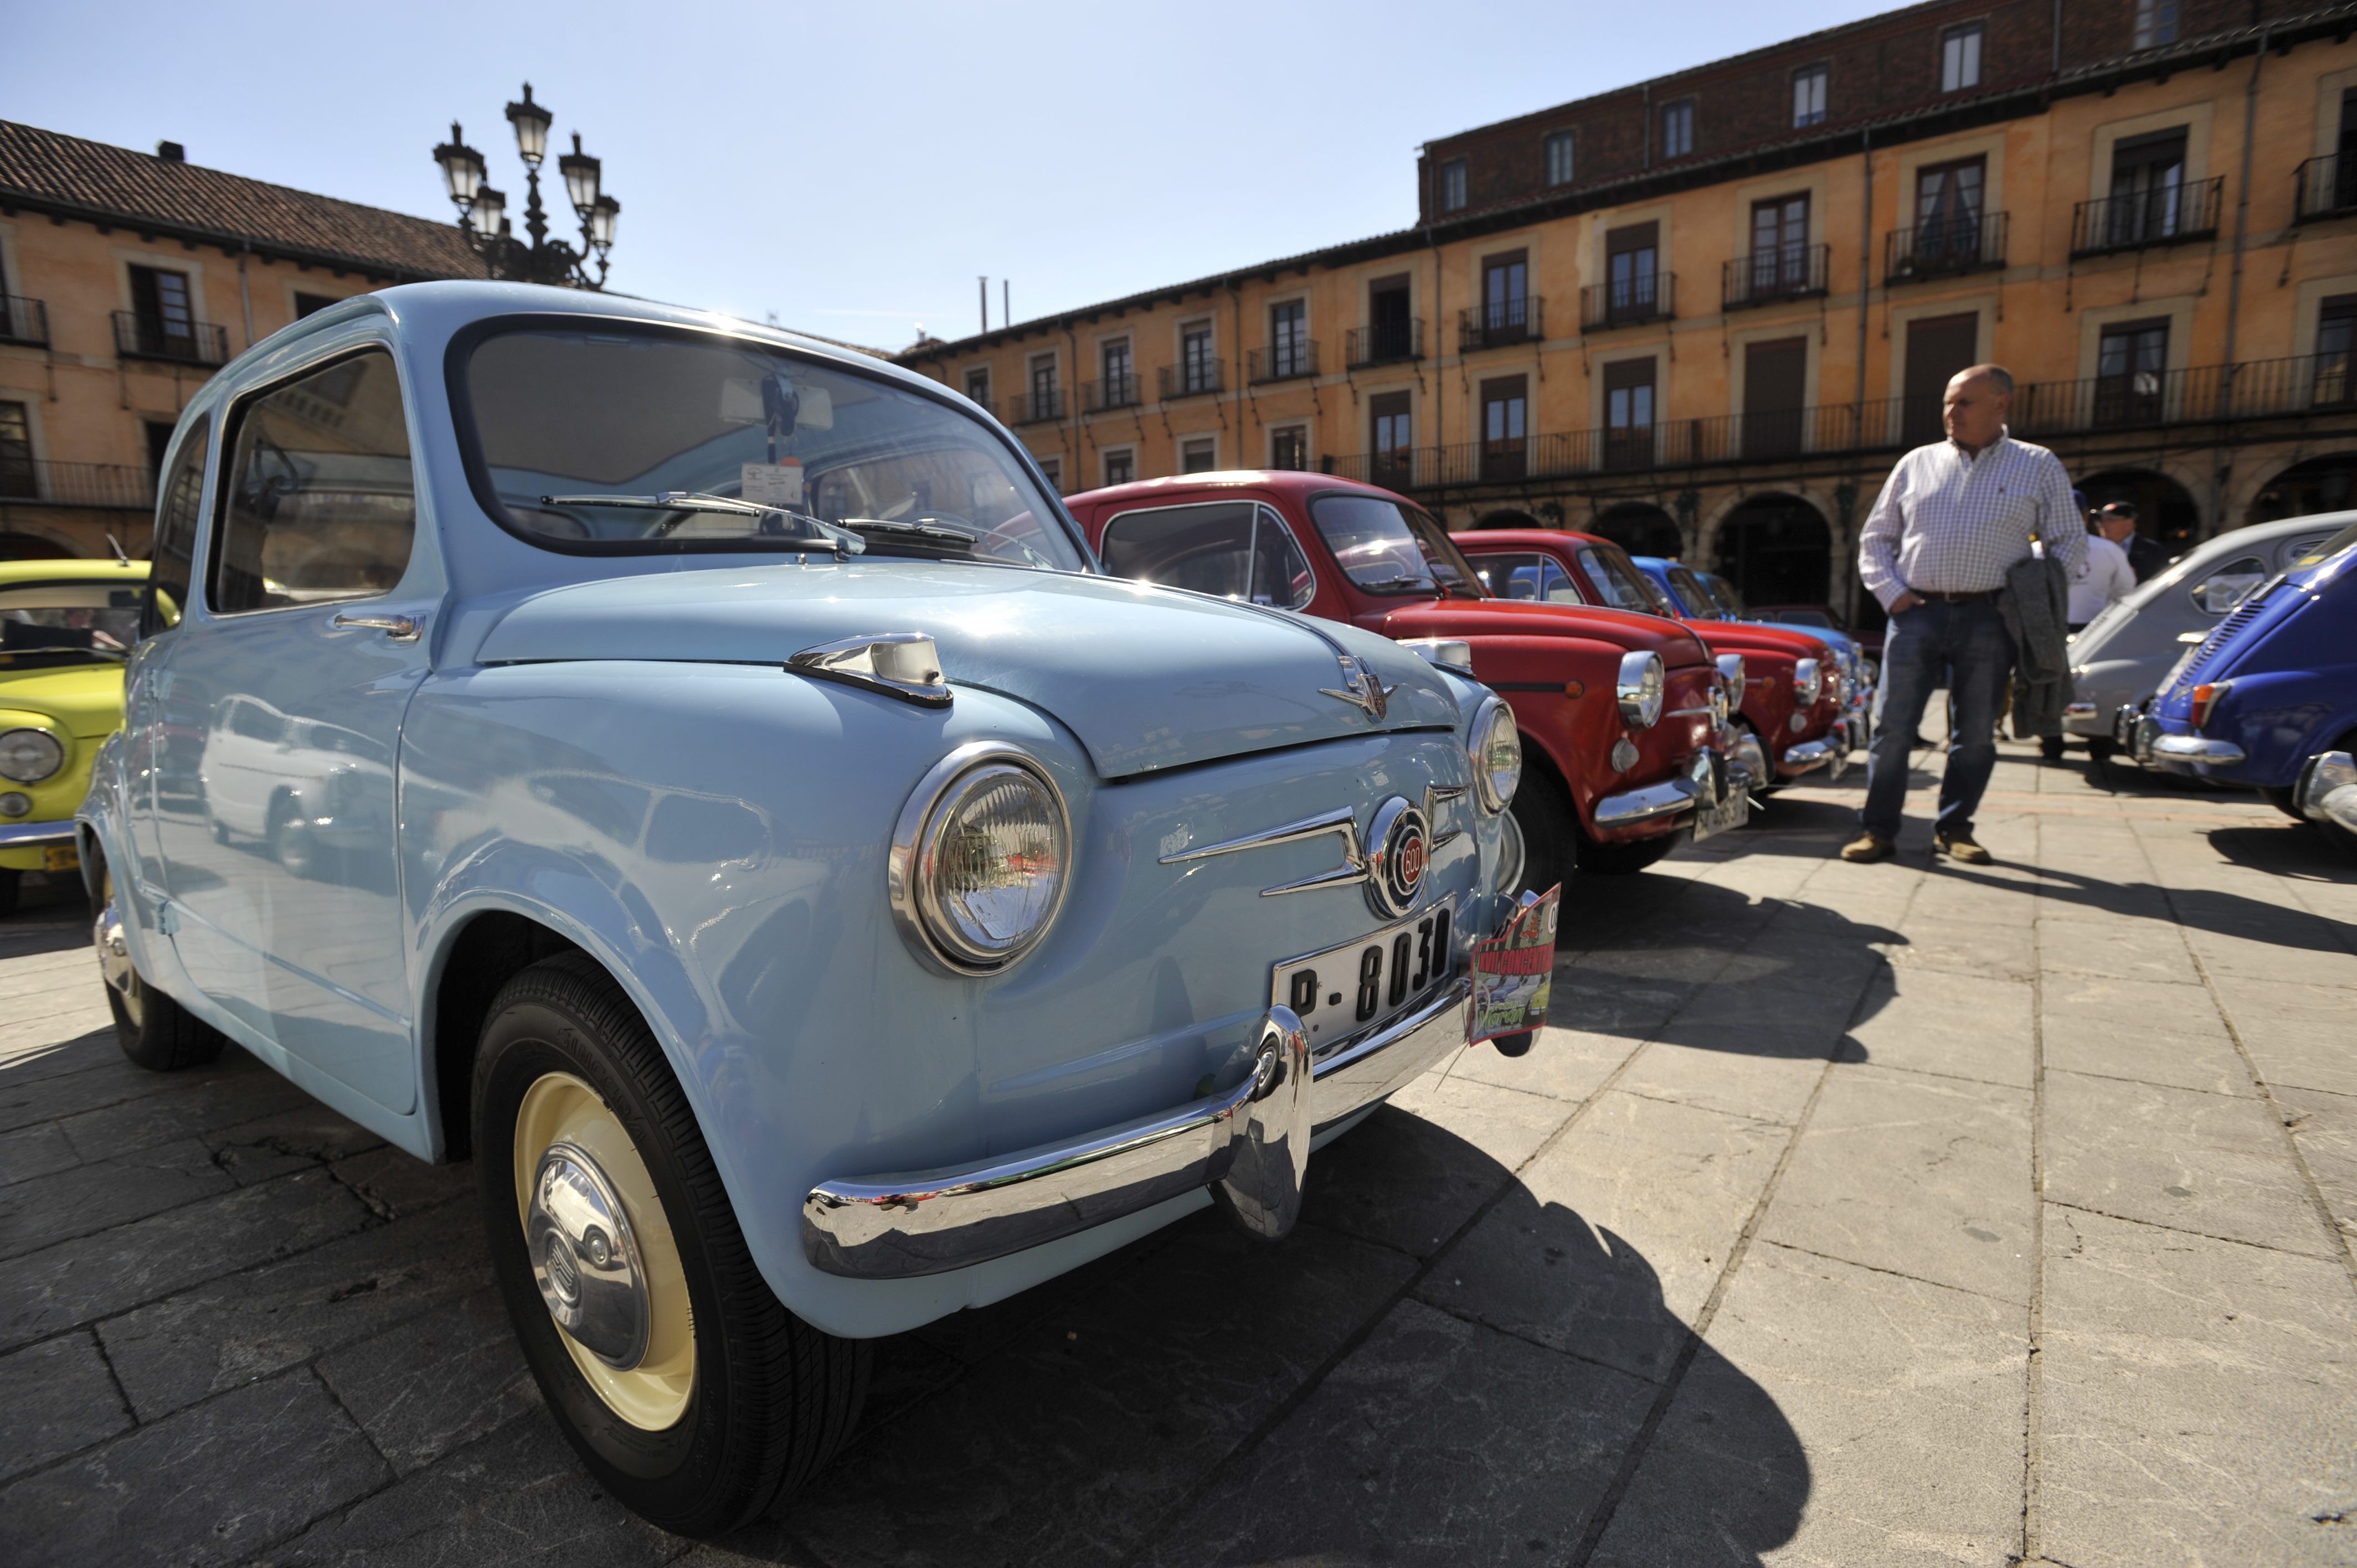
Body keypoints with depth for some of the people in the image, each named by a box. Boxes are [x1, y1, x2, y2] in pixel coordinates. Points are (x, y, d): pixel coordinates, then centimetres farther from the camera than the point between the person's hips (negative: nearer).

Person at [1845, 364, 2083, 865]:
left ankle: (1954, 829, 16)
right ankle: (1878, 829, 3)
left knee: (1976, 733, 5)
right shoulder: (1917, 463, 12)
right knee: (1894, 727, -3)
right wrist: (1892, 593, -1)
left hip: (1989, 619, 0)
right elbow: (1875, 538, 14)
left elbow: (2070, 541, 9)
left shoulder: (2039, 467, 9)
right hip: (1916, 613, 0)